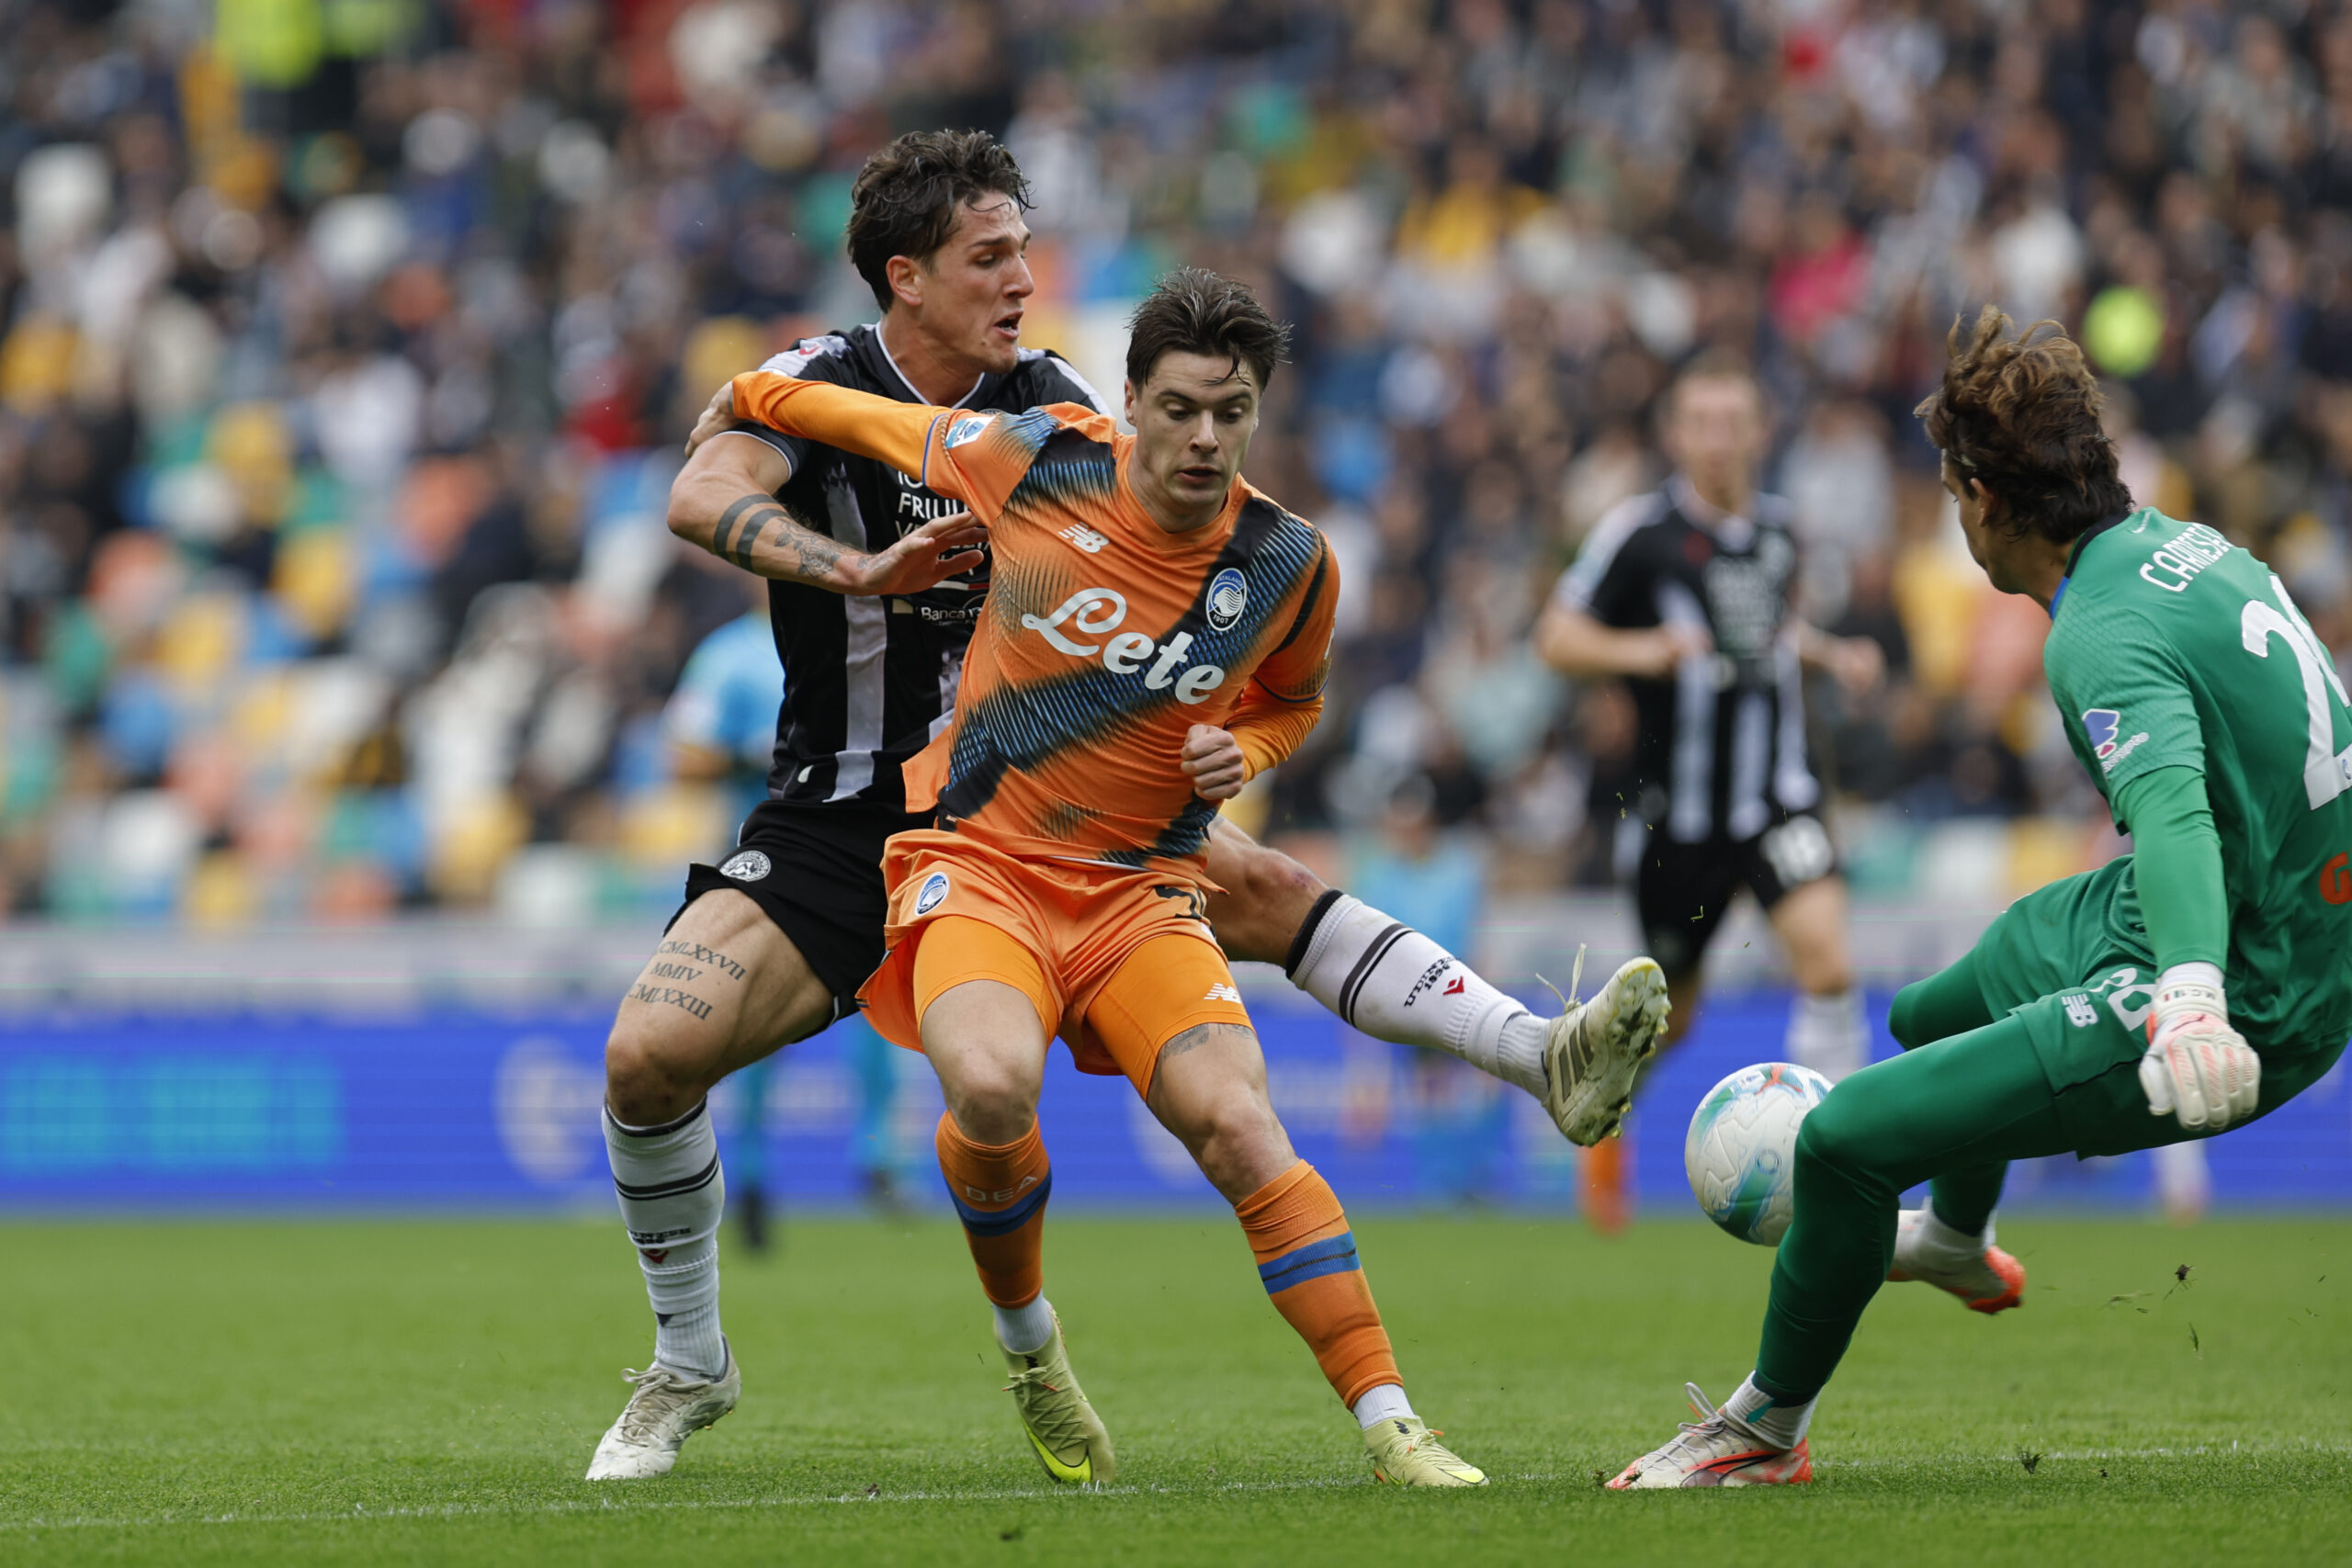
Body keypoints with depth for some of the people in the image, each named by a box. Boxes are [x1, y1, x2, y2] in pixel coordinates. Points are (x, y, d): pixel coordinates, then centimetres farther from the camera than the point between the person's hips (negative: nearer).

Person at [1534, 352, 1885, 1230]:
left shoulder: (1778, 526, 7)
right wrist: (1640, 650, -26)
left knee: (1828, 960, -21)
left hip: (1777, 795, 3)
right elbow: (1557, 638, -8)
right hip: (1679, 810, -3)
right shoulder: (1639, 531, -9)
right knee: (1669, 1014, 10)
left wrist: (1830, 656, 7)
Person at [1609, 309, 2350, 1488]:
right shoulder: (2184, 544, 3)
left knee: (1852, 1134, -15)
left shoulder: (2106, 639, -27)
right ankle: (1956, 1241, 64)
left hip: (2243, 995, -10)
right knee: (1933, 1016, 34)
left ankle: (1767, 1428, 7)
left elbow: (2172, 808, -46)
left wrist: (2191, 999, -63)